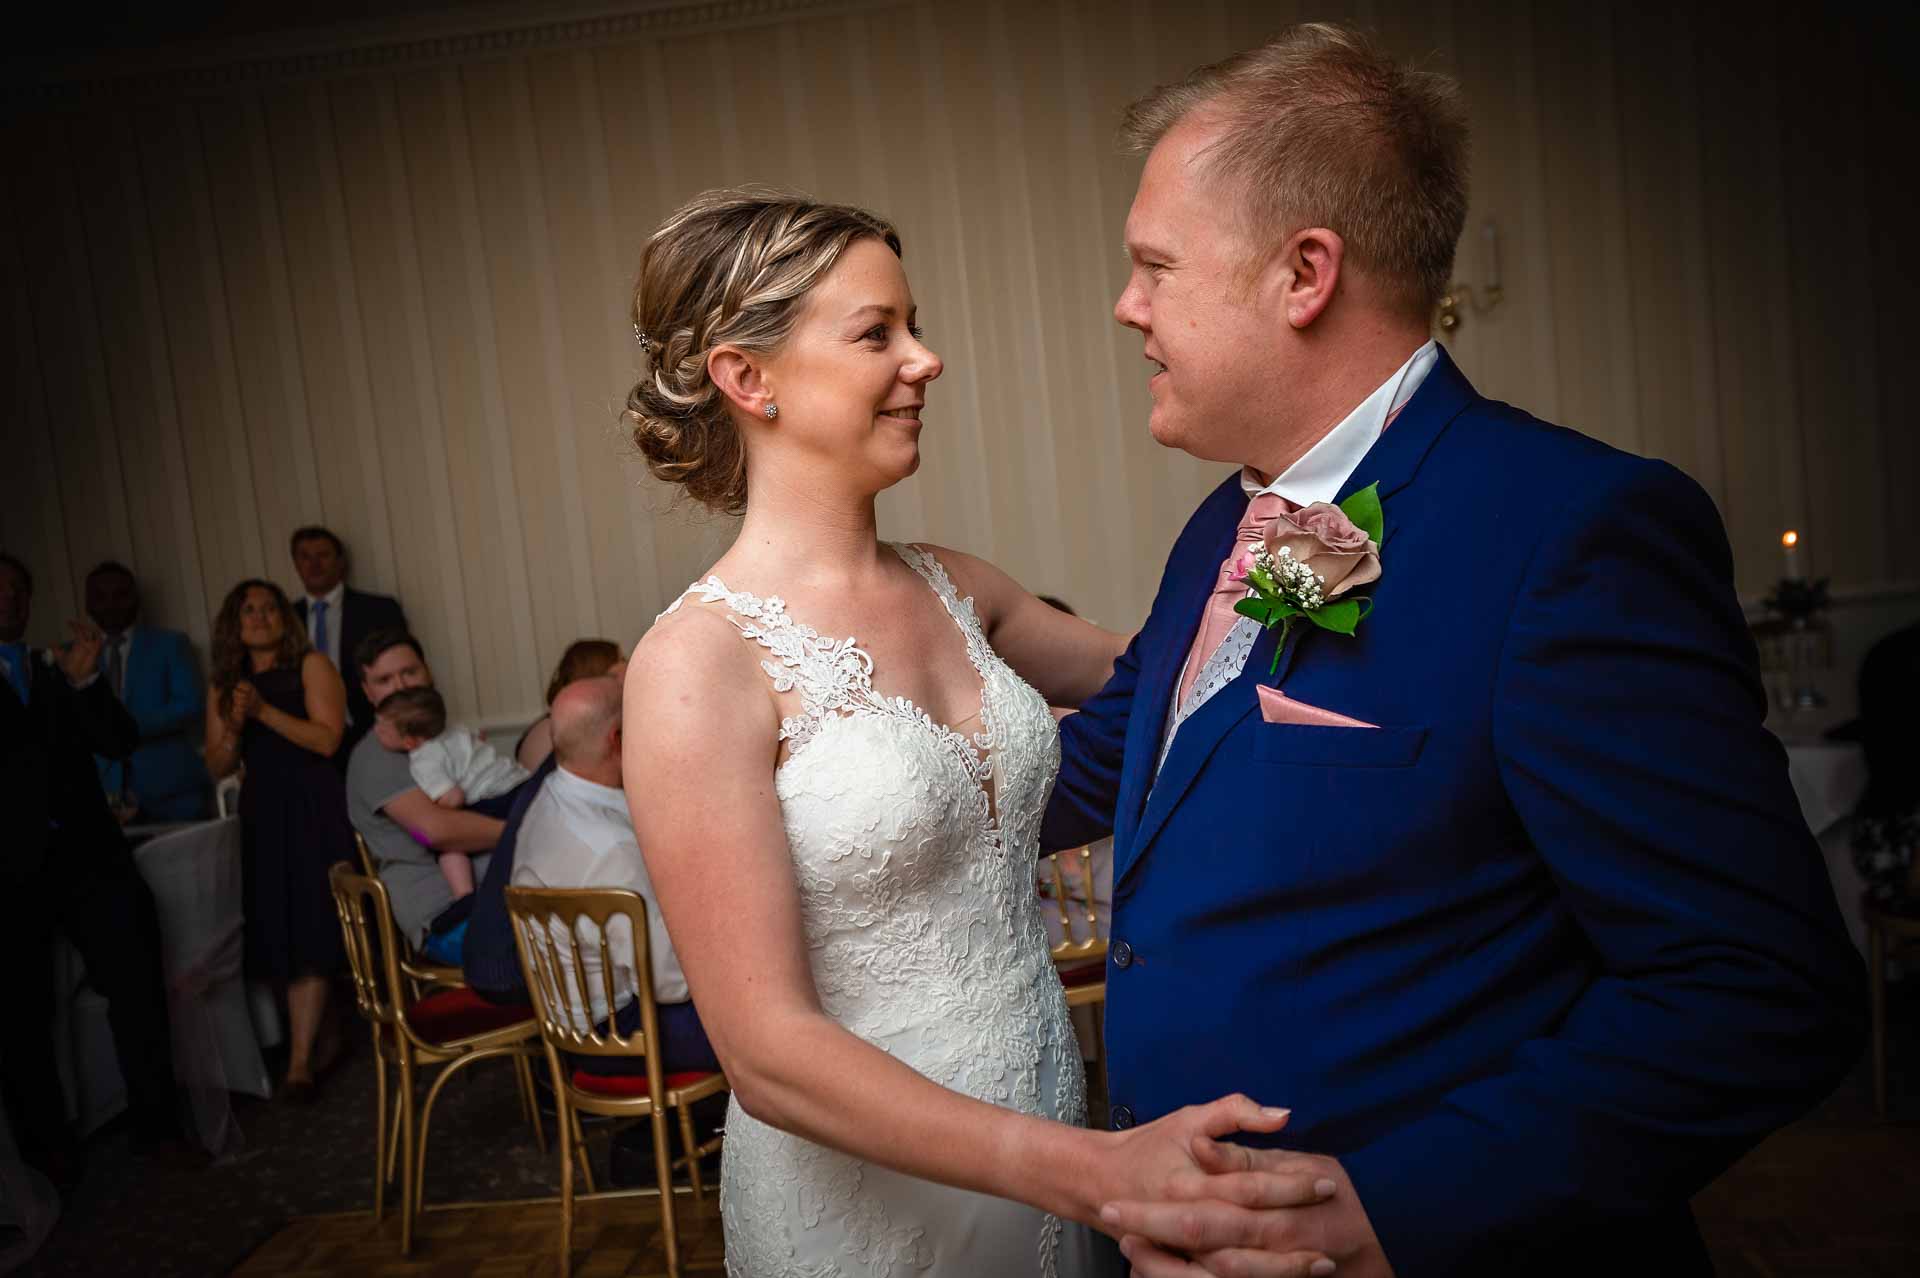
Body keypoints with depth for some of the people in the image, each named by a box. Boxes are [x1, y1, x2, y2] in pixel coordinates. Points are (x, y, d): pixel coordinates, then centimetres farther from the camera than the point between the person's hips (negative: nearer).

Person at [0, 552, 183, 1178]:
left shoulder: (58, 670, 15)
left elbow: (119, 743, 4)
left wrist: (85, 680, -14)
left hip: (84, 849, 3)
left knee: (136, 980, -3)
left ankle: (157, 1126, 4)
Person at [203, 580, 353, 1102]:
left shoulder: (312, 666, 1)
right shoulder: (225, 685, 14)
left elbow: (327, 739, -10)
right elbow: (218, 768, 11)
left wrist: (265, 711, -17)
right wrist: (234, 728, -7)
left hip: (312, 814, -4)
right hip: (261, 818, 5)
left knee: (307, 933, -8)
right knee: (276, 936, 2)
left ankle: (300, 1061, -6)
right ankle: (322, 1035, 19)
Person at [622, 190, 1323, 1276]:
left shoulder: (954, 590, -1)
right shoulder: (701, 665, -19)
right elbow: (767, 1051, -21)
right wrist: (1092, 1171, -29)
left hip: (1052, 1112, 6)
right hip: (869, 1187, -6)